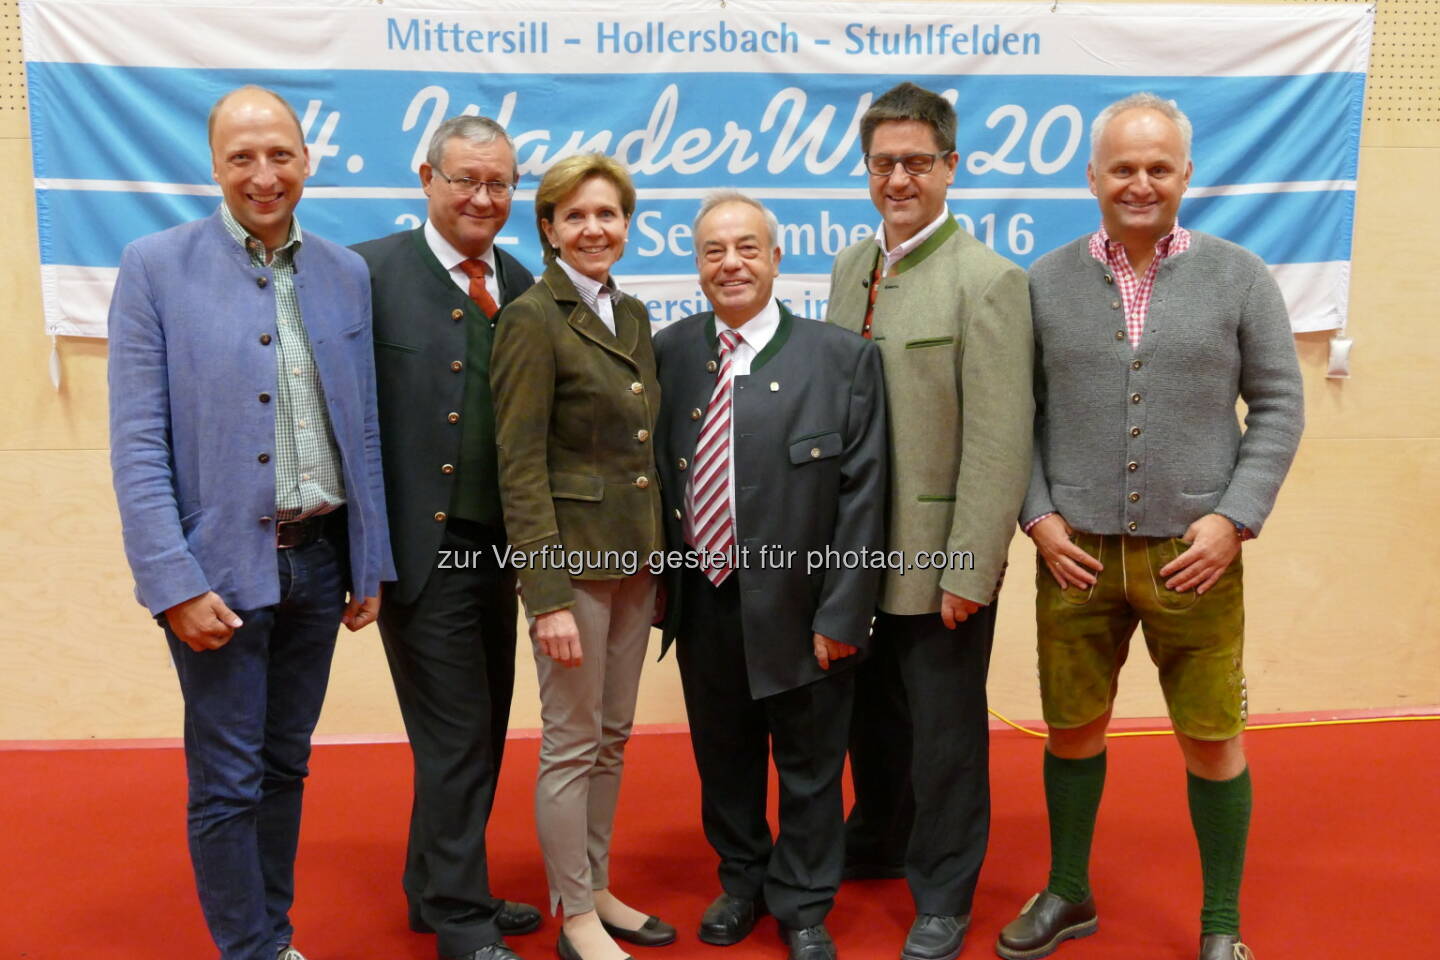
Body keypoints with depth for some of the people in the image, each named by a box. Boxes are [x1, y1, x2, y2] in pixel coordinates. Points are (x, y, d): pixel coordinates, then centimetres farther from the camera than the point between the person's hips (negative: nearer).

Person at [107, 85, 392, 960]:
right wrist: (174, 583, -14)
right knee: (227, 782, 6)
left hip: (319, 560, 4)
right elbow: (138, 442, -8)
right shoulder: (156, 266, -5)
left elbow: (364, 431, 8)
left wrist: (372, 563, 7)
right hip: (221, 567, -4)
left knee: (286, 765, 17)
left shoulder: (347, 274, 6)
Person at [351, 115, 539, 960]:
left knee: (481, 733, 16)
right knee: (455, 739, 2)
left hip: (497, 546, 6)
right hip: (424, 547, -6)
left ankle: (437, 891, 35)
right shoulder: (373, 271, -7)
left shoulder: (520, 285, 9)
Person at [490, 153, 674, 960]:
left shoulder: (634, 315, 11)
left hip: (635, 557, 7)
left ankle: (598, 890, 32)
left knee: (614, 738, 16)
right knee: (572, 744, 5)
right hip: (572, 556, -7)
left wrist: (661, 559, 12)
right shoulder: (533, 319, -11)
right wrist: (549, 596, -19)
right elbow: (521, 468, -15)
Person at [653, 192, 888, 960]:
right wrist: (660, 581, 2)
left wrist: (841, 613, -12)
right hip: (703, 603, 3)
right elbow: (653, 474, 6)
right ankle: (740, 882, 43)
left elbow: (863, 497, -9)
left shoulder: (843, 357, -8)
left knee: (808, 766, 14)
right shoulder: (668, 353, 0)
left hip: (798, 607, -2)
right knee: (722, 758, 19)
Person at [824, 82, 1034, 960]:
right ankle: (879, 843, 46)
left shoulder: (989, 281, -14)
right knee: (871, 713, 22)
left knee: (943, 732, 9)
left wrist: (968, 571, -18)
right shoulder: (851, 268, 8)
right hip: (859, 553, 6)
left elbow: (1000, 443, -17)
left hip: (937, 559, -6)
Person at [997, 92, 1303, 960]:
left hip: (1195, 554, -1)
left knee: (1212, 740, 9)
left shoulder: (1238, 277, 1)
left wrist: (1235, 518, -8)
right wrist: (1039, 516, -5)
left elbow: (1278, 408, 1)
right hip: (1075, 552, 1)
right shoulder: (1045, 283, 3)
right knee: (1073, 728, 13)